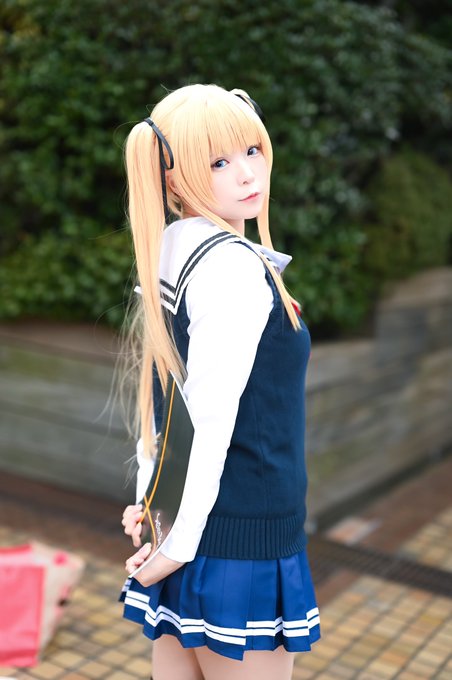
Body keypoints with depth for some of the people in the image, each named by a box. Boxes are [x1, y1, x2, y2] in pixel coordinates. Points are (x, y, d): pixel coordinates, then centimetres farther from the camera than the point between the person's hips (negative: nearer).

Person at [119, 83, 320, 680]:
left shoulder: (169, 251, 6)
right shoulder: (235, 267, -20)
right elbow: (212, 418, -21)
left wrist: (147, 495, 13)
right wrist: (183, 542, -14)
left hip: (178, 513, 8)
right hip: (239, 537, -8)